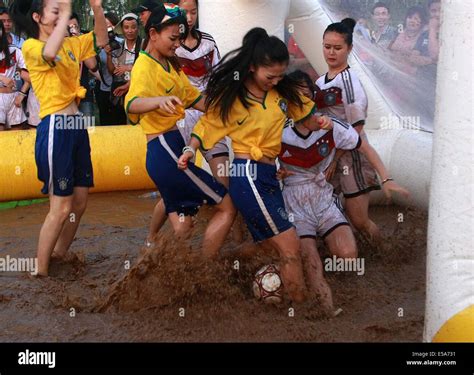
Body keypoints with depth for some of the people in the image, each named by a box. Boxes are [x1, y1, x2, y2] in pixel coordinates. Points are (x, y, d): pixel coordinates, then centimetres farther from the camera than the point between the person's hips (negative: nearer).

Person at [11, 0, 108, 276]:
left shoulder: (70, 44, 14)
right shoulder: (31, 46, -7)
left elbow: (101, 40, 15)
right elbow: (50, 53, -29)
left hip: (77, 126, 8)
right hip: (55, 128, -8)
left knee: (80, 203, 13)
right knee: (61, 207, -5)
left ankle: (59, 256, 30)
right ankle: (41, 271, 7)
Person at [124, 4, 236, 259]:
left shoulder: (170, 65, 16)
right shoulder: (145, 66, -13)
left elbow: (195, 99, 20)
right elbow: (132, 104, -34)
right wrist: (159, 100, -54)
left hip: (173, 150, 10)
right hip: (165, 151, -10)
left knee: (180, 227, 15)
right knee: (227, 206, -6)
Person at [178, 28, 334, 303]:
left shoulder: (283, 91, 7)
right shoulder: (230, 96, -5)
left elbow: (304, 115, 19)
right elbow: (206, 125, 4)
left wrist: (319, 122, -3)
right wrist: (190, 150, -13)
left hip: (269, 176, 7)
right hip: (248, 175, -7)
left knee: (271, 245, 12)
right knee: (290, 247, -9)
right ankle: (301, 304, -2)